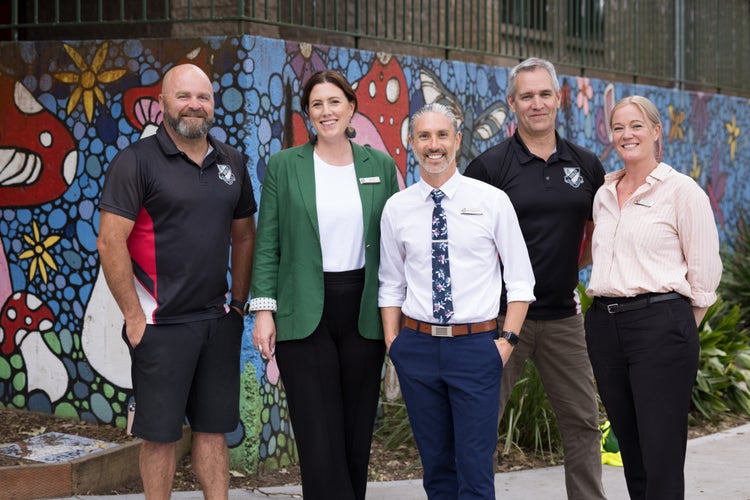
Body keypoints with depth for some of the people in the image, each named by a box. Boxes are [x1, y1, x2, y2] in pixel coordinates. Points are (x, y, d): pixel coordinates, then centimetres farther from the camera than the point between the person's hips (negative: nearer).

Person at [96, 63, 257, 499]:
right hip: (161, 325, -5)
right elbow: (110, 242, -12)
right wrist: (134, 316, -13)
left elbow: (244, 237, 18)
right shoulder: (138, 160, -8)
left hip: (219, 322, 5)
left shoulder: (231, 162, 10)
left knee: (213, 429, 10)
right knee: (161, 433, 3)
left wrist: (239, 302, 10)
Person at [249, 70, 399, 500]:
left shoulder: (381, 166, 7)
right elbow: (268, 243, 1)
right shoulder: (285, 166, 2)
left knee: (357, 432, 8)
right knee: (319, 437, -5)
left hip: (363, 311, 2)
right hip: (304, 315, -2)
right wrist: (264, 310, -6)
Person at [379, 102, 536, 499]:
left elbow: (520, 280, 1)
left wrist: (506, 341, -7)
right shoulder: (396, 209, 6)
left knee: (475, 467, -4)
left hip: (476, 346, -2)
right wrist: (393, 346, 3)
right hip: (417, 346, 3)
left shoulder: (492, 201, -1)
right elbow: (391, 285, 11)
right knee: (435, 465, 11)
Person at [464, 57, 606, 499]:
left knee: (583, 422, 9)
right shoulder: (490, 165, -5)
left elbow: (598, 231, 18)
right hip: (502, 313, -3)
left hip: (563, 315, 4)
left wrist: (573, 269, 7)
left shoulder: (586, 165, 6)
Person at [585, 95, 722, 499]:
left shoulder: (682, 190, -4)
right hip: (604, 325, 6)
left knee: (662, 456, -8)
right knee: (631, 451, 11)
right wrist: (607, 309, 15)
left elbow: (705, 270, -4)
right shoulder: (604, 194, 14)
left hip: (659, 324, -6)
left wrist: (677, 325, 3)